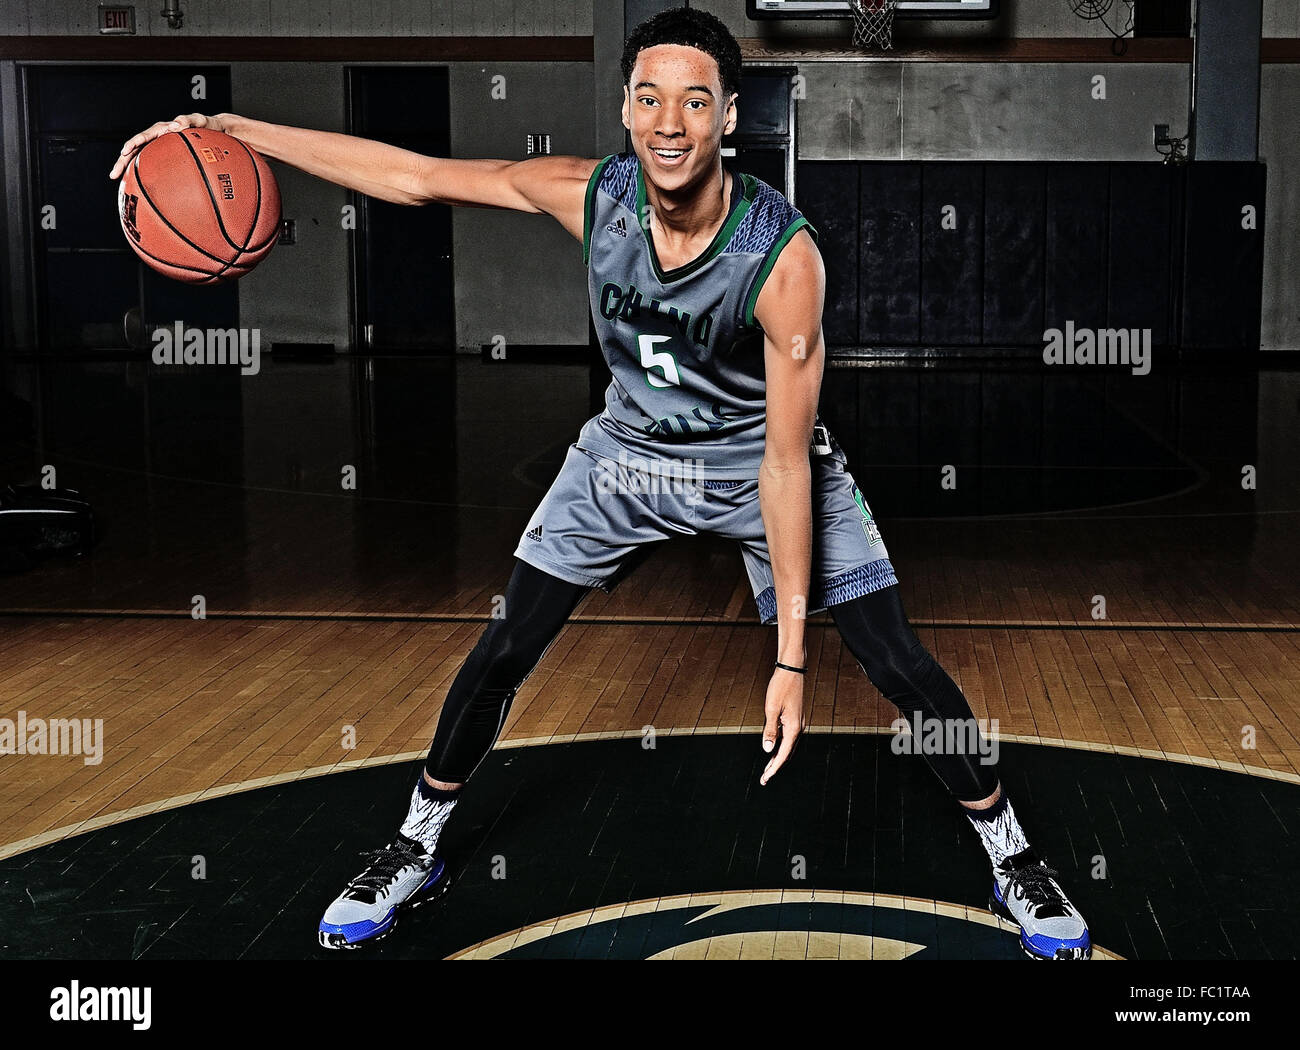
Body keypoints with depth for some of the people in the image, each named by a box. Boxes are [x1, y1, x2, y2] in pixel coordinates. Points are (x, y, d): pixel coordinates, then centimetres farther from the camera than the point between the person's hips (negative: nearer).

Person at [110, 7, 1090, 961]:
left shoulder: (783, 254, -32)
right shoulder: (590, 195, -23)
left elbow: (784, 460, -29)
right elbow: (411, 176, -14)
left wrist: (791, 657, -28)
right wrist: (227, 128, -18)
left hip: (759, 455, -3)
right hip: (631, 449, 3)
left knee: (898, 663, -5)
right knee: (505, 651, 3)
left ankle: (1011, 854, 19)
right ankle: (416, 849, 25)